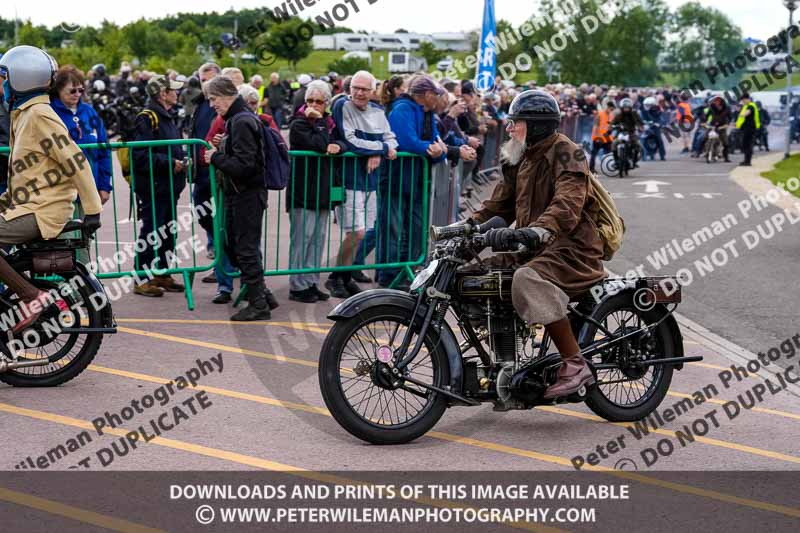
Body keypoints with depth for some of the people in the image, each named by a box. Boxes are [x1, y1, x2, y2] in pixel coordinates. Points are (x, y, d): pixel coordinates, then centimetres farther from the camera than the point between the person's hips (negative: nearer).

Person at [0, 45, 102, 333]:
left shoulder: (39, 115, -13)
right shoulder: (23, 114, 18)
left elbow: (75, 160, -19)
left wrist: (92, 209, -20)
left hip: (42, 211, -10)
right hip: (28, 204, 10)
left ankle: (33, 298, -18)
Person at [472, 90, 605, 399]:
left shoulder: (564, 151, -10)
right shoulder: (521, 159, 19)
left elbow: (568, 203, -26)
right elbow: (500, 203, 20)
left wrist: (540, 229, -43)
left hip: (572, 248, -10)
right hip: (535, 247, 10)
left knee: (529, 280, -37)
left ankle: (575, 365, -31)